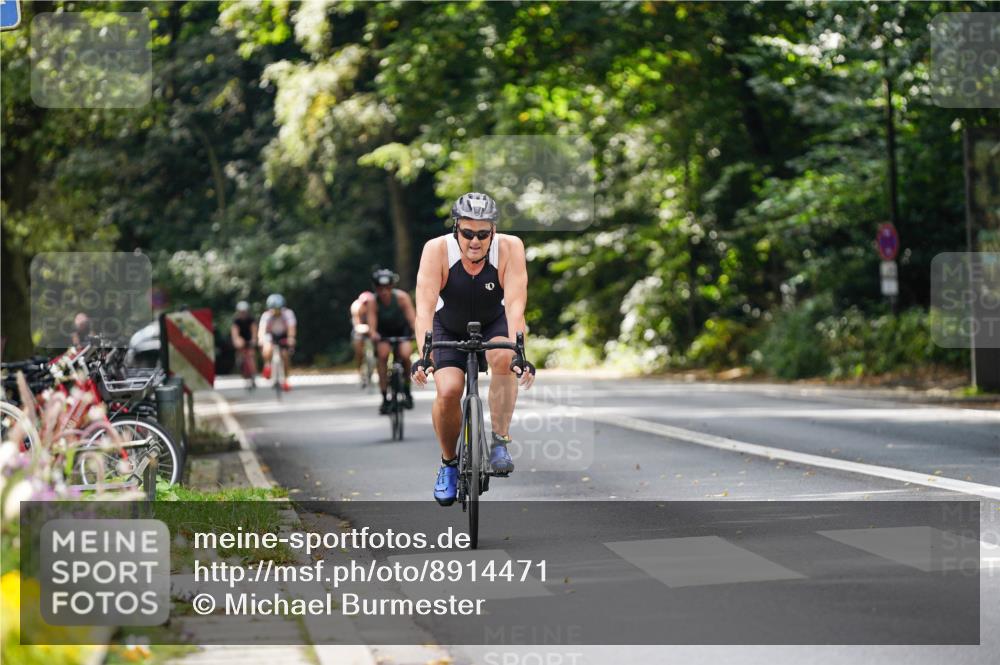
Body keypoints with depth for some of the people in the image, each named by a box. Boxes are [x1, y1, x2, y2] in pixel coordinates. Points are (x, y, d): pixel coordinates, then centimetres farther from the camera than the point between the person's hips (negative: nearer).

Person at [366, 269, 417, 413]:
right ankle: (385, 398, -16)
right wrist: (373, 333, -57)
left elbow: (411, 317, -34)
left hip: (402, 331, 0)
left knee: (405, 354, -25)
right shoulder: (373, 303, -25)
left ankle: (407, 390, 1)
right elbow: (371, 324, -34)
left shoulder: (401, 297, -26)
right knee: (382, 355, -24)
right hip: (383, 333, 0)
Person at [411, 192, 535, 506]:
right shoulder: (437, 250, -28)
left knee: (504, 358, -33)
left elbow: (515, 303, -36)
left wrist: (517, 350, -50)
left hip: (494, 325, 0)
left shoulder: (510, 247, -28)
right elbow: (425, 306, -36)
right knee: (448, 391, -22)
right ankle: (448, 463, 4)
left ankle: (500, 442, -20)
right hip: (449, 328, 0)